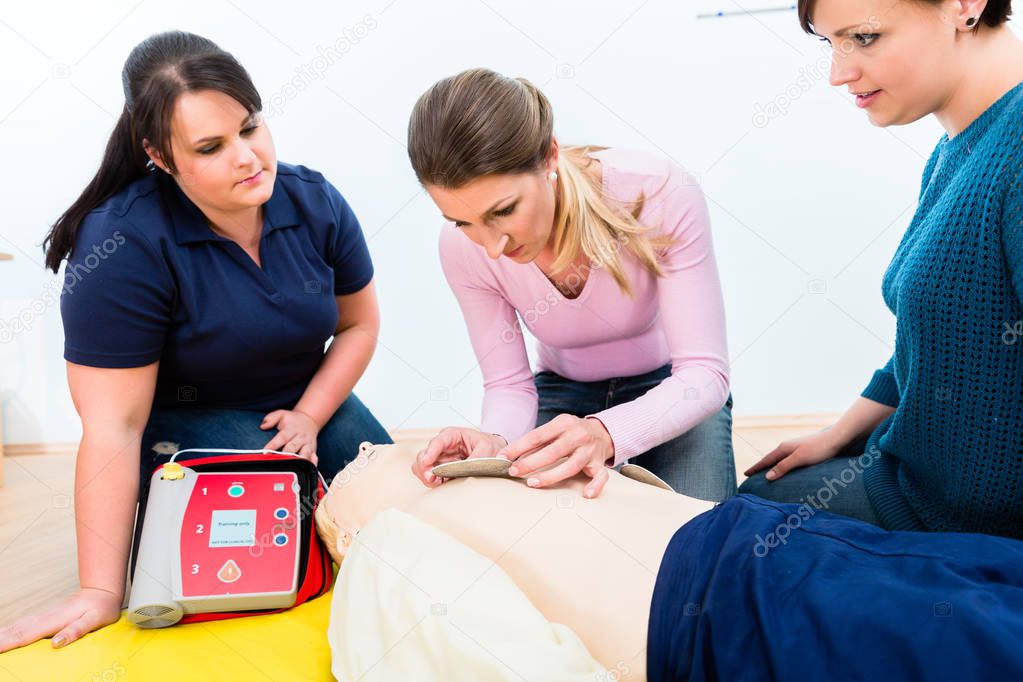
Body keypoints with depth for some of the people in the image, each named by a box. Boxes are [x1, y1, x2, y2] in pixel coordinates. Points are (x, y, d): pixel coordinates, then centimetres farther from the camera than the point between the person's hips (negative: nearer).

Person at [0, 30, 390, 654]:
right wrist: (101, 592, -25)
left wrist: (309, 416, -13)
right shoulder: (122, 246, -26)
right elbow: (113, 426, -26)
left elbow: (359, 323, 1)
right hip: (185, 419, -4)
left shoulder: (316, 203, -13)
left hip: (304, 401, 5)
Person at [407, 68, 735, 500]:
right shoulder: (462, 248, -24)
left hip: (668, 389, -1)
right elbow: (508, 384, -13)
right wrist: (495, 441, -38)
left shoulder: (661, 194, -32)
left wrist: (605, 433, -50)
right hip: (562, 391, 2)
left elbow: (704, 372, -30)